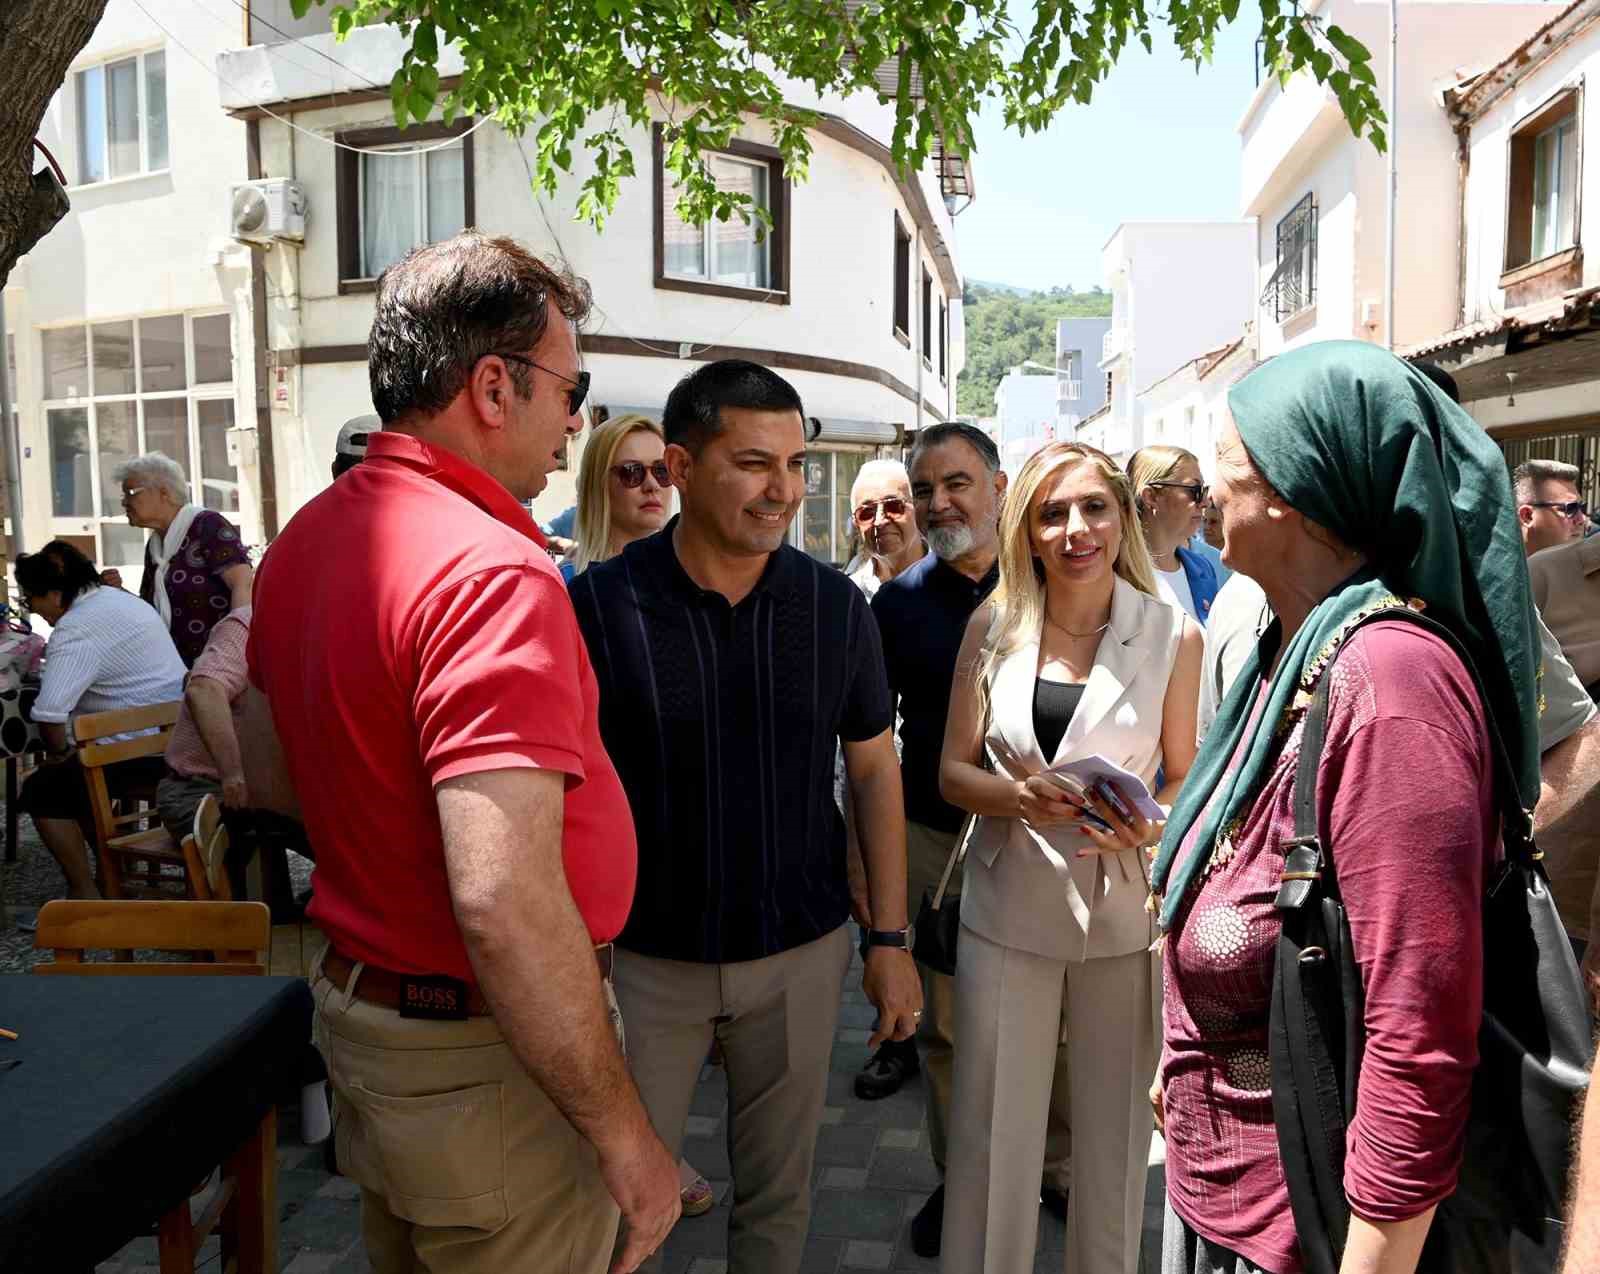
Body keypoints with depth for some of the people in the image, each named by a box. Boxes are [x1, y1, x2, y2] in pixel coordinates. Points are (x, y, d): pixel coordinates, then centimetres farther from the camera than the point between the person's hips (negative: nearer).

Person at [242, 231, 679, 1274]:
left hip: (357, 1003, 9)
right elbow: (503, 903, -34)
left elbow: (273, 777, 14)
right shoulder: (493, 573, -27)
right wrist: (625, 1136, -24)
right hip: (483, 1057, -8)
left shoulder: (306, 540, 3)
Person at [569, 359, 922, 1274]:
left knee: (778, 1195, 19)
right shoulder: (601, 605, -13)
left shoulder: (836, 606, -6)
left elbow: (875, 771, 2)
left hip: (802, 952, 2)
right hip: (647, 957, -1)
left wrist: (891, 939, 2)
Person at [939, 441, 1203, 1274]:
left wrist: (1150, 827, -17)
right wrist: (1018, 797, -17)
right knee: (994, 1131, 10)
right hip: (1008, 904, 1)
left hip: (1124, 908, 0)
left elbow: (1186, 780, 4)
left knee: (1113, 1129, 13)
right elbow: (953, 770, 3)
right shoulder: (993, 627, -1)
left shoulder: (1172, 635, -3)